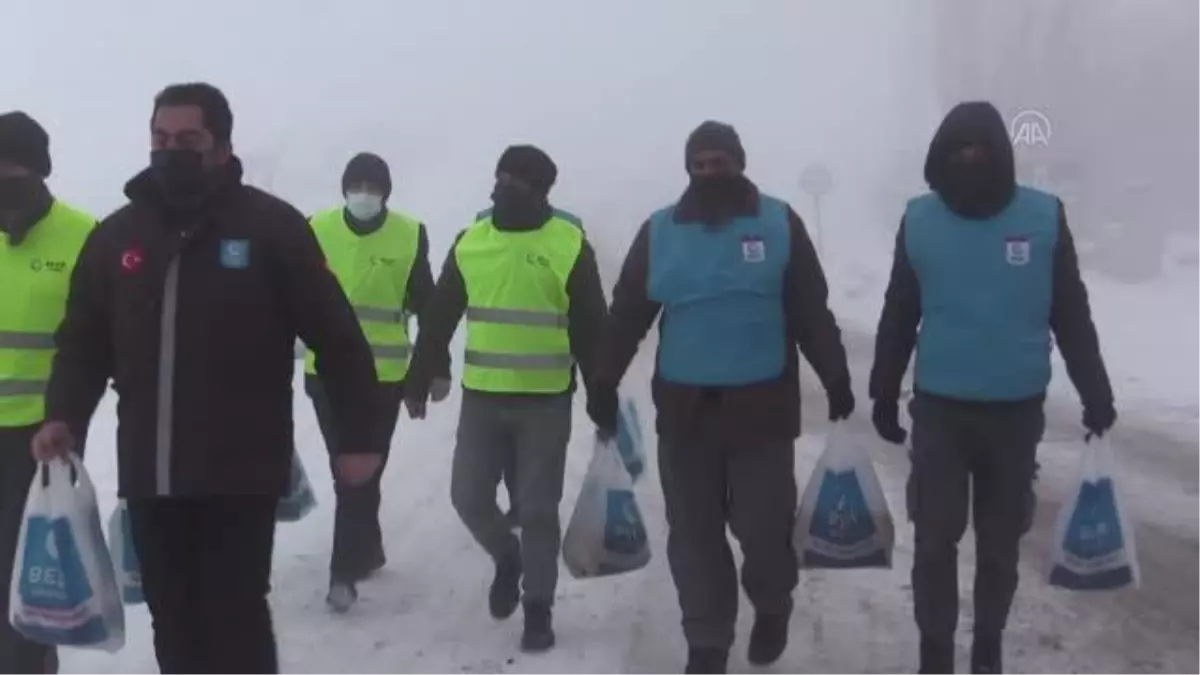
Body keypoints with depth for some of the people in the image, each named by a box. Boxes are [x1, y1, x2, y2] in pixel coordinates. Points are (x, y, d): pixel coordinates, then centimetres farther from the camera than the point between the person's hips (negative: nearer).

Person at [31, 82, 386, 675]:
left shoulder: (271, 226, -4)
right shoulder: (117, 235, 9)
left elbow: (336, 336, -2)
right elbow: (83, 338, 14)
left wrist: (357, 437, -4)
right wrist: (65, 416, -3)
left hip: (242, 474, -4)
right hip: (148, 475, 5)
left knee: (234, 619, -5)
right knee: (175, 624, 12)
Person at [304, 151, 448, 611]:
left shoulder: (410, 236, -3)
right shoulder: (317, 231, -2)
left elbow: (426, 305, 4)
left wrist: (438, 368, 6)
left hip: (384, 377, -2)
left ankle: (344, 573, -1)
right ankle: (368, 550, 32)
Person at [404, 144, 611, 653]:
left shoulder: (570, 245, -4)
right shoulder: (470, 242, 5)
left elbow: (591, 328, -2)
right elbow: (439, 319, 11)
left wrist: (602, 397, -3)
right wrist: (419, 381, 9)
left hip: (546, 401, -3)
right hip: (480, 397, 3)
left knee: (537, 509, 2)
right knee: (469, 496, 4)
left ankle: (538, 611, 16)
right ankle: (507, 558, 34)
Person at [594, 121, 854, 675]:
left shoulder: (779, 223, 1)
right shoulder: (659, 231, 4)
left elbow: (812, 312, 3)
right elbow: (627, 313, 7)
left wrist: (837, 380, 1)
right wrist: (604, 385, 4)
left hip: (763, 406, -2)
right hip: (684, 408, 2)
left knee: (763, 526, 2)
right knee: (694, 533, 6)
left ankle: (772, 608, 32)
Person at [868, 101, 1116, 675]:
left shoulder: (1045, 217, -5)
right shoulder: (919, 219, -4)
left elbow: (1071, 315, 2)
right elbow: (898, 317, 5)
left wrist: (1096, 395, 4)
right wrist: (883, 394, 8)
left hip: (1016, 410, 0)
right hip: (939, 408, 0)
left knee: (1000, 541, 12)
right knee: (935, 541, 3)